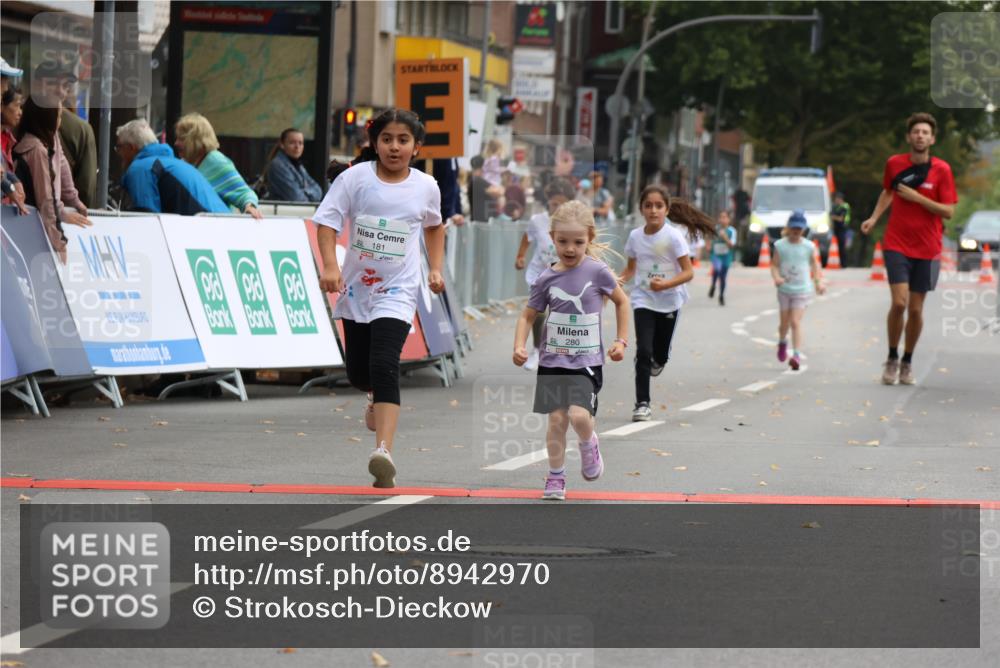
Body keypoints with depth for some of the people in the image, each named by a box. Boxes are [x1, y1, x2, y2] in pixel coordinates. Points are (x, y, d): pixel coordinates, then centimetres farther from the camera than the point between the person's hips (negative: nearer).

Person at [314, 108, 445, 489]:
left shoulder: (426, 187, -2)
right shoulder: (356, 178, -8)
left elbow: (433, 226, 19)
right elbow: (328, 221, -11)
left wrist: (435, 269, 10)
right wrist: (330, 265, -25)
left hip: (397, 291, -2)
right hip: (356, 287, 2)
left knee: (384, 365, -22)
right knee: (357, 373, 14)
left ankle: (384, 451, -31)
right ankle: (378, 399, 51)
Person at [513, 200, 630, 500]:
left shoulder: (597, 271, -6)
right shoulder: (547, 279, -1)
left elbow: (621, 301, 10)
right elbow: (528, 316, 7)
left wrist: (621, 340, 6)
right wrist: (519, 346, -8)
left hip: (587, 362, -2)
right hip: (553, 361, 2)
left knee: (579, 414, -18)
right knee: (556, 419, -1)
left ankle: (589, 446, 15)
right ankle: (556, 478, 12)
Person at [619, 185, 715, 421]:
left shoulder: (674, 236, -13)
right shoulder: (635, 236, -2)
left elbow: (688, 272, -15)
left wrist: (666, 284, -31)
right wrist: (619, 281, -10)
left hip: (669, 301, -1)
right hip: (643, 300, 1)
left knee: (660, 353, 11)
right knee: (643, 351, -13)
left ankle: (658, 360, 50)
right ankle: (642, 403, -6)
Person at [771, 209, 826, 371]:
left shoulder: (809, 247, -3)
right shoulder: (780, 245, -2)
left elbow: (815, 265, 4)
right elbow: (774, 265, -2)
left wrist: (818, 282, -7)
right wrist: (776, 277, -21)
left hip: (802, 290, -2)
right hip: (785, 289, 2)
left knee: (796, 322, -13)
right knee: (784, 322, 13)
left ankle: (797, 354, -18)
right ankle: (782, 342, 44)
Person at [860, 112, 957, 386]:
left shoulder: (941, 170, -5)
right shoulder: (894, 164, 0)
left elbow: (949, 211, -8)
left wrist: (917, 198, -17)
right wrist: (874, 218, 8)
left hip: (927, 249, 0)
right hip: (897, 245, 0)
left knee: (916, 309, 4)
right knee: (899, 303, -14)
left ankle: (907, 361, 23)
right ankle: (892, 358, 3)